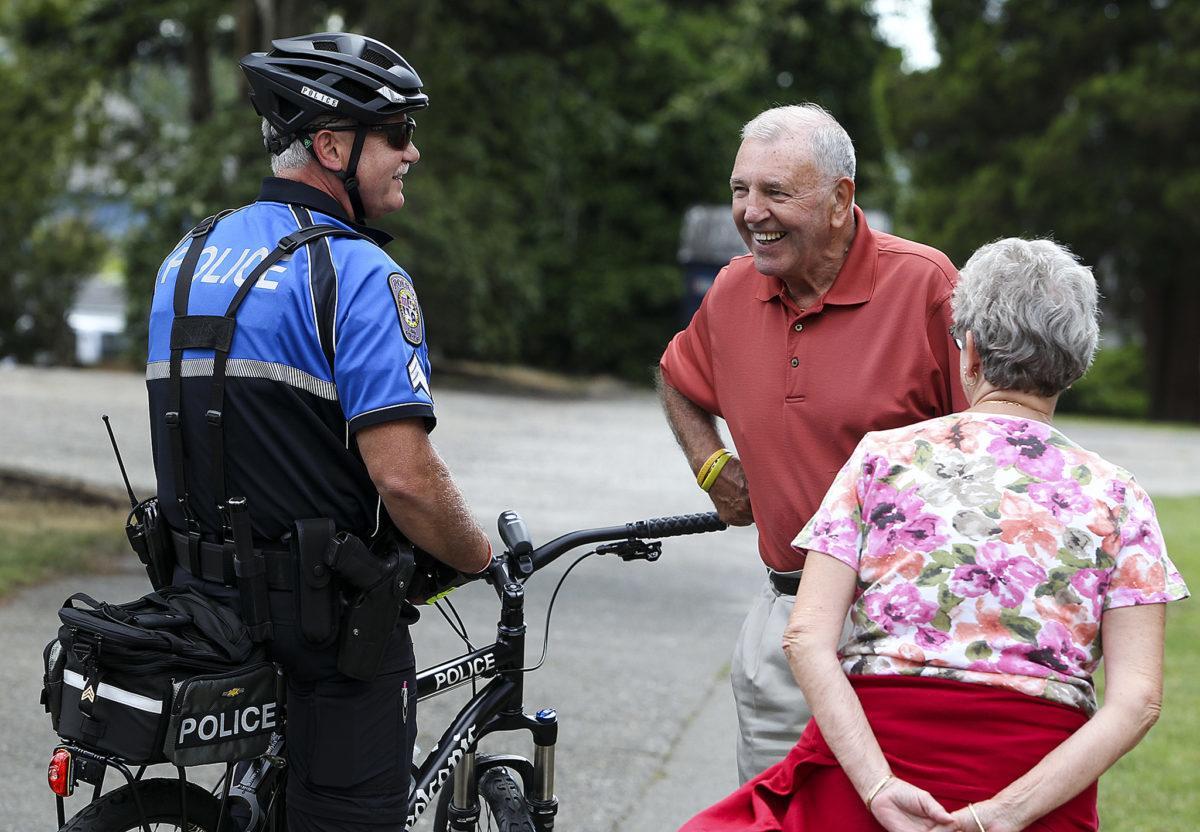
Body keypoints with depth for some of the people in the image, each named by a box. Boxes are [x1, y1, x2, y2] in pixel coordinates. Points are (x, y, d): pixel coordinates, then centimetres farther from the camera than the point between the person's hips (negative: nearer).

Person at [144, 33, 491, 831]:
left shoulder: (187, 258, 8)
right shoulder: (359, 273, -17)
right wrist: (479, 557, -7)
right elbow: (403, 473, -24)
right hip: (328, 615, -7)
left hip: (206, 592, 8)